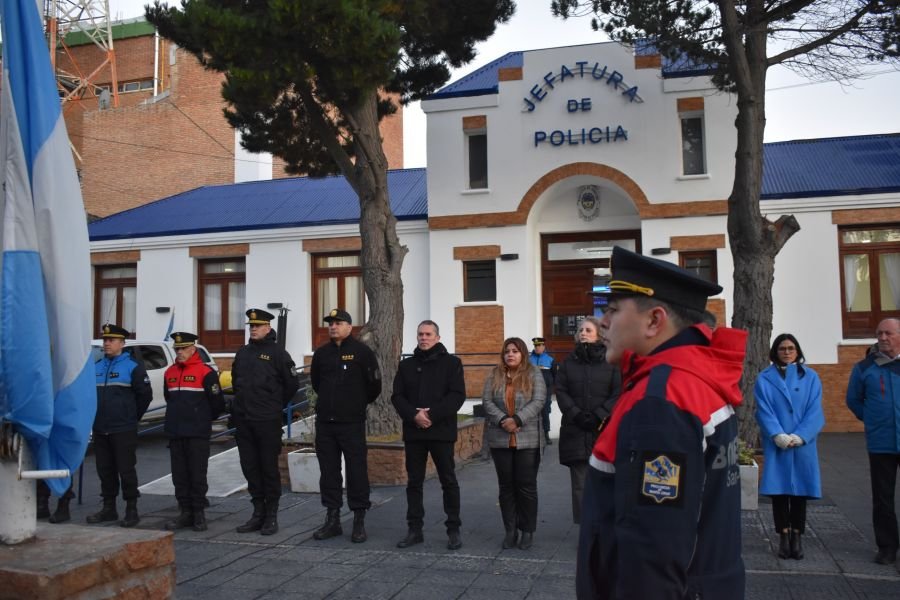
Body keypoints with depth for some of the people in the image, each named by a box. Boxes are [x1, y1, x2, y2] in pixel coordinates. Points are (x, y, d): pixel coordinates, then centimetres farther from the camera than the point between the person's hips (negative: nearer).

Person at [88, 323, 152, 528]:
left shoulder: (133, 367, -6)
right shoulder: (96, 367, 12)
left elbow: (145, 394, -5)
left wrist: (133, 417, 1)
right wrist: (95, 416, 16)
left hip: (123, 430, -6)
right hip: (100, 430, 6)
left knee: (126, 470, -4)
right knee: (105, 470, 12)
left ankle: (131, 511, 3)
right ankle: (109, 509, 23)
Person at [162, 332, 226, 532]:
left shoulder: (206, 372, -7)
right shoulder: (170, 373, 12)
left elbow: (218, 402, -4)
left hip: (198, 434, -6)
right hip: (175, 433, 6)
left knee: (197, 474, -1)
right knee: (179, 475, 9)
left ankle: (198, 512, 8)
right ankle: (185, 512, 17)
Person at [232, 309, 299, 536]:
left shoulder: (277, 353, -6)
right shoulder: (243, 352, 12)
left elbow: (292, 384, -3)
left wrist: (275, 405, 4)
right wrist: (241, 402, 17)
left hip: (267, 421, -6)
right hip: (243, 420, 6)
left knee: (269, 467, 0)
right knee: (249, 467, 9)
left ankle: (271, 516, 9)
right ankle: (258, 512, 20)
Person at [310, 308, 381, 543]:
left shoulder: (362, 352, -5)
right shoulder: (321, 353, 9)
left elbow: (374, 384, -2)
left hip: (352, 422, -5)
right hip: (324, 421, 5)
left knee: (356, 470, -2)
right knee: (328, 471, 9)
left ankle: (359, 521, 7)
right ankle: (332, 519, 19)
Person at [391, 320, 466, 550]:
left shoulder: (451, 363, 1)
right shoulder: (406, 365, 12)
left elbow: (457, 395, -8)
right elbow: (397, 396, 5)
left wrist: (432, 415, -17)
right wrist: (414, 415, -13)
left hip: (441, 431, -3)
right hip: (413, 432, 4)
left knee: (448, 481, 2)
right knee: (414, 482, 8)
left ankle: (453, 530, 11)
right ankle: (415, 529, 17)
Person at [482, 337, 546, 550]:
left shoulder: (534, 374, 1)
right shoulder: (494, 375, 8)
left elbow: (538, 401, -10)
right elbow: (487, 401, -1)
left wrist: (517, 420, -20)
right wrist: (503, 420, -16)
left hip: (527, 440, -2)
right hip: (500, 440, 3)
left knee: (526, 485, 3)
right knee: (506, 486, 8)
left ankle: (527, 530, 14)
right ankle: (510, 530, 18)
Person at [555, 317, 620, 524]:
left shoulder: (610, 362, 2)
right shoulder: (569, 362, 12)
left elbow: (618, 393, -2)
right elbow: (561, 391, 5)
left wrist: (598, 415, -12)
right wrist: (576, 414, -9)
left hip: (604, 430, -2)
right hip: (575, 431, 2)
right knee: (580, 483, 3)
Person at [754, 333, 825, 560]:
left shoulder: (810, 377, 6)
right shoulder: (764, 379, 3)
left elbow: (815, 412, -2)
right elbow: (763, 411, -4)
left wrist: (799, 436, -14)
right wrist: (778, 435, -17)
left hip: (803, 445, 1)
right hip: (776, 445, -1)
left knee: (799, 492, 5)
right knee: (779, 492, 1)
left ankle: (797, 537, 14)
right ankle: (784, 537, 10)